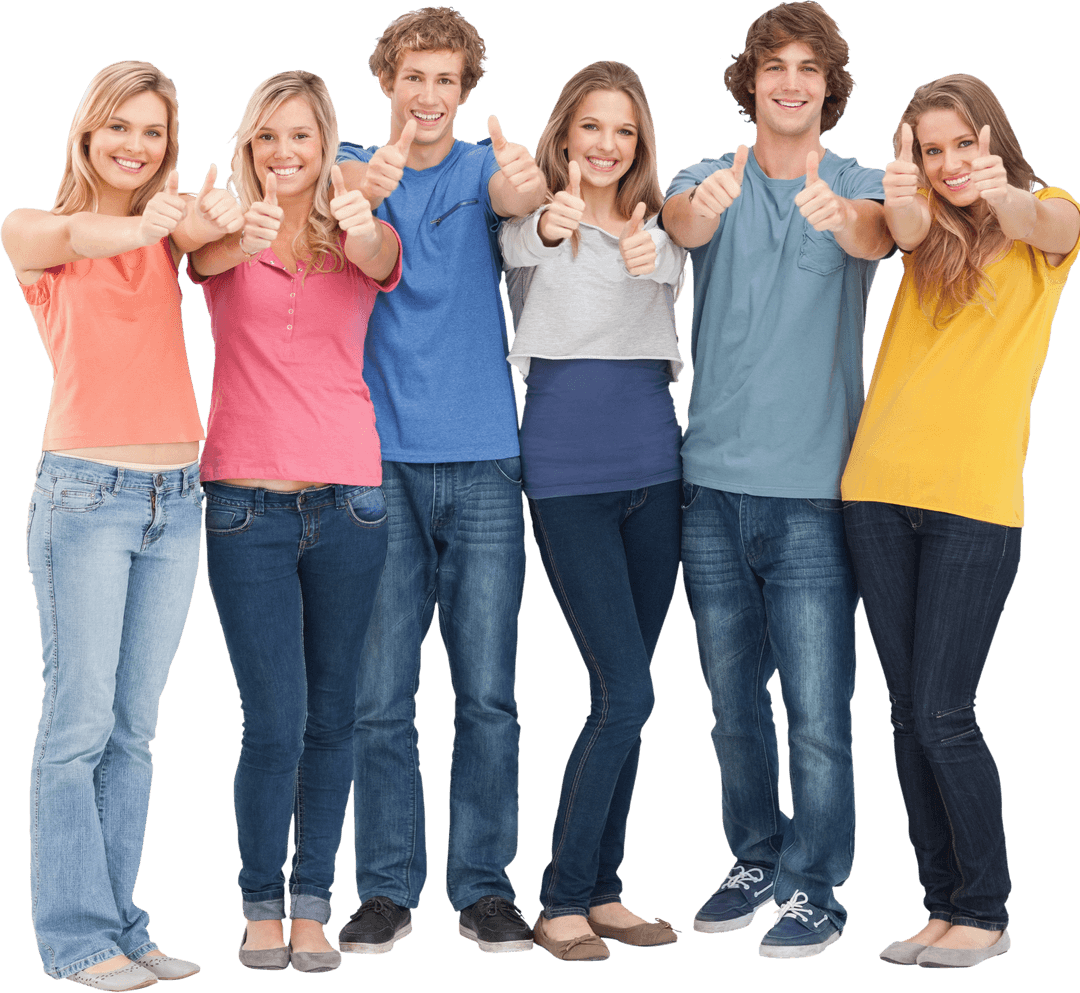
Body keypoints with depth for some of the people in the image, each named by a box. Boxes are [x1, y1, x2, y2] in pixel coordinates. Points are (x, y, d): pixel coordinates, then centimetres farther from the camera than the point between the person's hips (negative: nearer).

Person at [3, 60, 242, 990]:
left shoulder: (165, 233, 13)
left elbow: (220, 221, -10)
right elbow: (78, 235, -19)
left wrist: (199, 217, -29)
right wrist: (159, 223, -16)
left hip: (178, 496, 4)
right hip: (85, 493, -4)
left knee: (135, 728, 7)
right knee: (79, 723, -6)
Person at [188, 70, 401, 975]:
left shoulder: (355, 240, 6)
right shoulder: (229, 235, 3)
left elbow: (384, 263, -18)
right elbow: (205, 256, -21)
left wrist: (365, 228, -43)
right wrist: (246, 241, -46)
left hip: (346, 498, 2)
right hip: (248, 499, -2)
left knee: (331, 718, 6)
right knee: (274, 722, -4)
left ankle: (311, 907, 18)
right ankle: (262, 906, 13)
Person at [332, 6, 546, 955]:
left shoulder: (484, 167, 8)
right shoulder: (357, 165, 8)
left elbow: (519, 196, -17)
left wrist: (528, 182, -42)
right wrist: (365, 183, -41)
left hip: (482, 460, 0)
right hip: (379, 460, 0)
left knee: (487, 692, 1)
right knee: (380, 694, 1)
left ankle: (484, 886, 11)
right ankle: (388, 888, 11)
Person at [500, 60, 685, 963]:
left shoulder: (659, 229, 13)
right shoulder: (535, 221, 2)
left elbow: (673, 272, -10)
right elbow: (519, 242, -23)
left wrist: (649, 255, -33)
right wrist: (552, 223, -46)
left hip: (654, 464, 5)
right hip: (568, 470, -5)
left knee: (624, 693, 8)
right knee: (627, 694, -11)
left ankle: (602, 890, 18)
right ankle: (561, 901, 0)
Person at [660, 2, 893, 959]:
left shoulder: (859, 186, 0)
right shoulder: (711, 179, 4)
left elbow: (877, 234, -23)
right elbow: (682, 223, -20)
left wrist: (843, 219, -47)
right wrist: (701, 208, -44)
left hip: (813, 489, -2)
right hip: (715, 483, 3)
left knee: (818, 709, -3)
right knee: (733, 696, 13)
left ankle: (816, 890, 9)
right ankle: (759, 859, 29)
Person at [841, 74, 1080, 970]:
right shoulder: (929, 223, 13)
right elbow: (907, 229, -11)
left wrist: (999, 193, -42)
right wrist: (903, 197, -36)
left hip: (975, 495, -4)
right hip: (881, 490, 4)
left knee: (942, 716, -6)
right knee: (908, 713, 7)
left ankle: (987, 915, 9)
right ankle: (945, 906, 18)